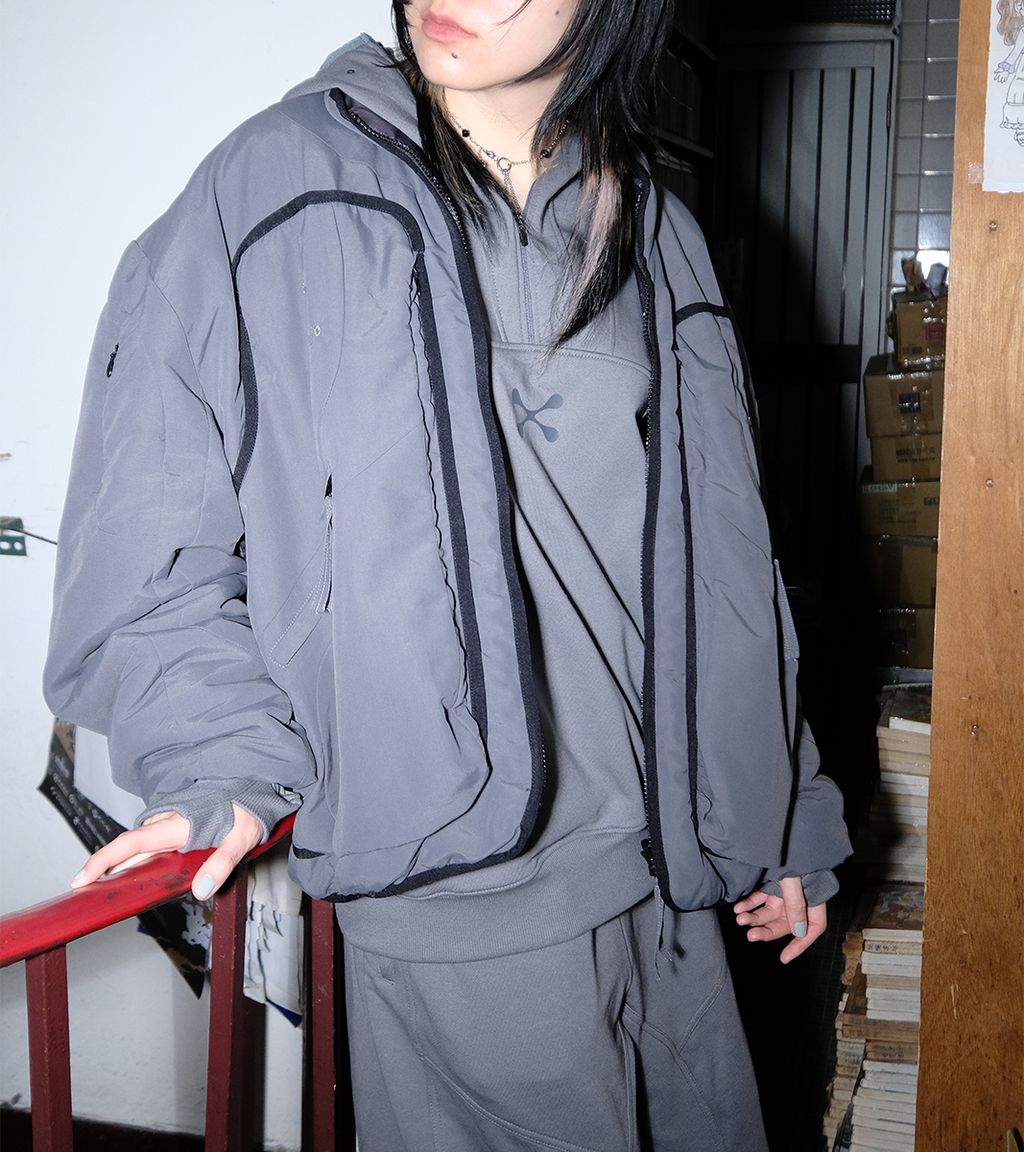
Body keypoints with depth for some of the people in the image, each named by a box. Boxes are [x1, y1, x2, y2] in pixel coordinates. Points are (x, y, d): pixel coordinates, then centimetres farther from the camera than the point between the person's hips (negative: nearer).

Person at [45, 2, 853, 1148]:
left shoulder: (655, 236, 8)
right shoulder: (283, 182, -6)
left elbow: (717, 563, 13)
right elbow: (150, 506, -4)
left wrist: (779, 824, 16)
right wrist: (222, 760, -15)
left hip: (661, 864, 5)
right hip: (447, 873, -5)